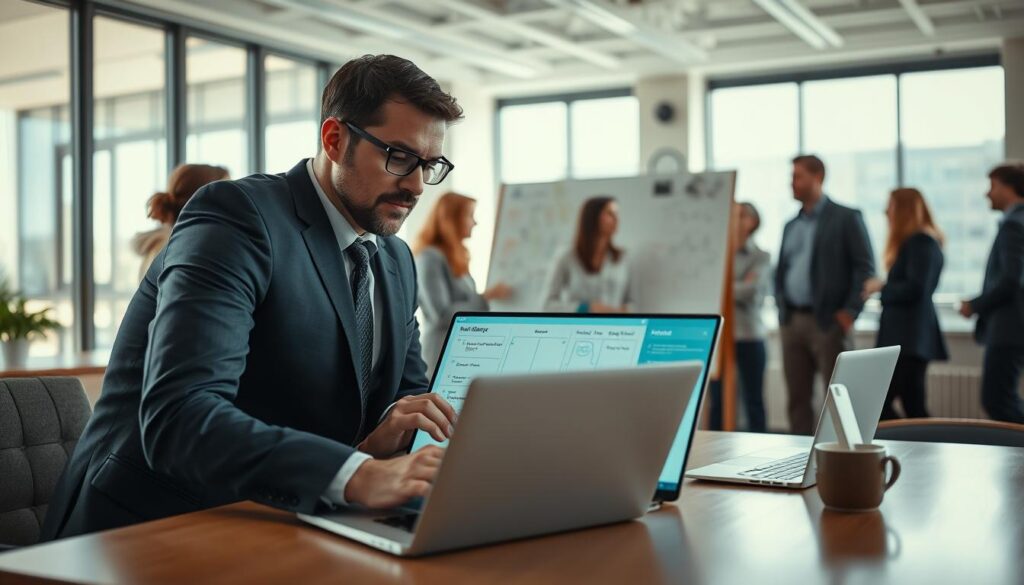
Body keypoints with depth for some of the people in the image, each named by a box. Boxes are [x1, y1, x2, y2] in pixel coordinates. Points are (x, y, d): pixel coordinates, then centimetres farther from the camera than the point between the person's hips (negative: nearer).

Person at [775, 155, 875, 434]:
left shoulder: (846, 218, -2)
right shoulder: (791, 226, 17)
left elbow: (865, 268, -6)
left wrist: (850, 312, -12)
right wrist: (781, 309, 10)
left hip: (828, 322, -6)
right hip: (792, 322, 6)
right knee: (797, 399, 7)